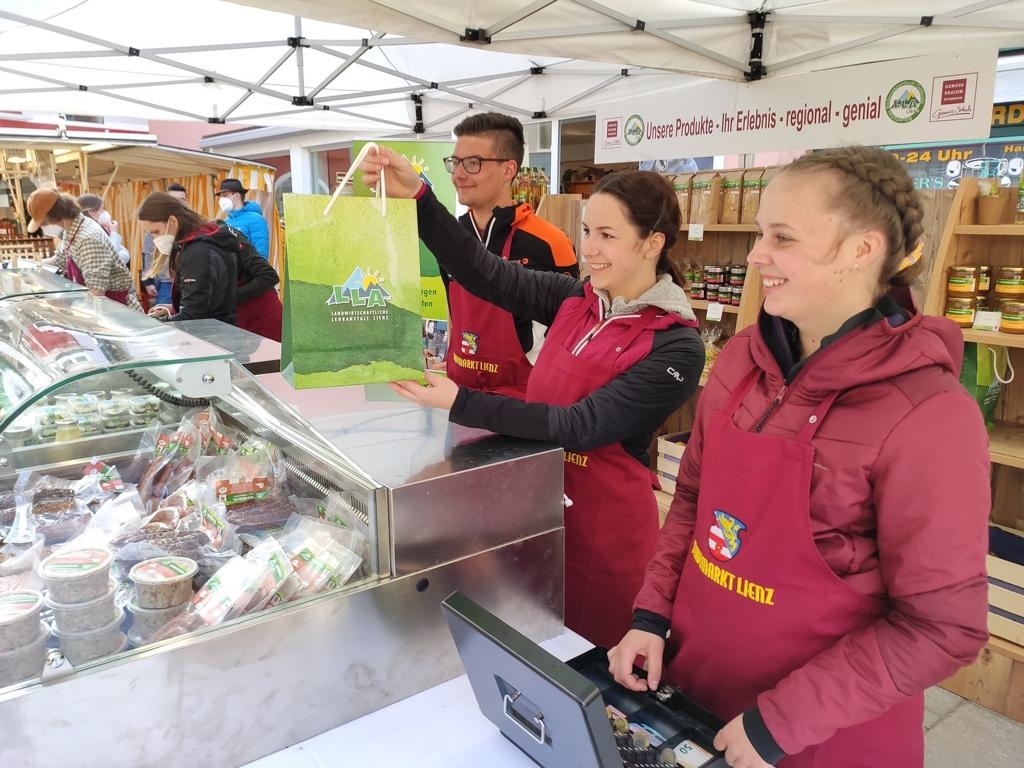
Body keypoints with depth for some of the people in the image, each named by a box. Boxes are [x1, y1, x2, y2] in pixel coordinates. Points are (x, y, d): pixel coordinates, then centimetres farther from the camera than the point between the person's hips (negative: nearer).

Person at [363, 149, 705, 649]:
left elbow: (581, 426, -25)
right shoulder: (574, 300, -1)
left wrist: (459, 403, -27)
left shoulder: (676, 347, -19)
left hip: (604, 522, -5)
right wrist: (417, 198, -23)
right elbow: (484, 272, -10)